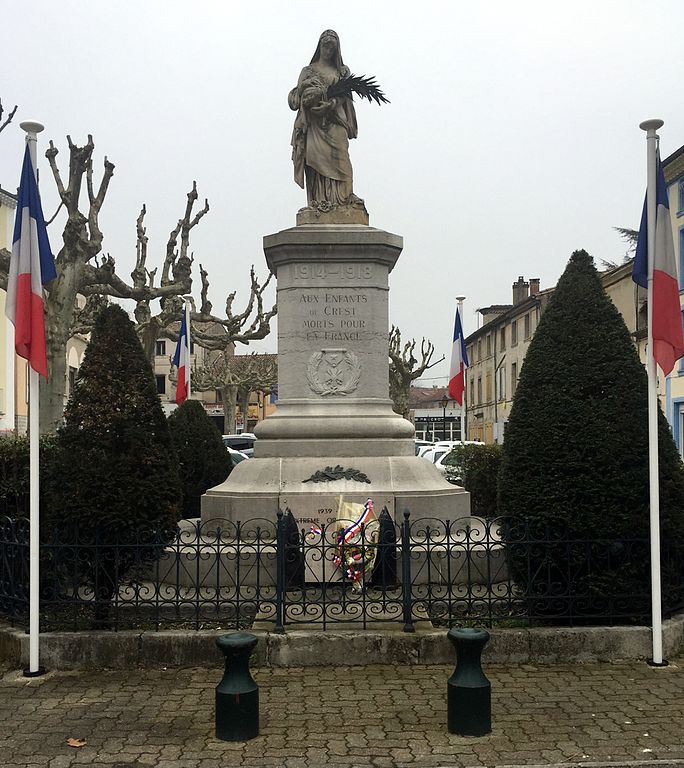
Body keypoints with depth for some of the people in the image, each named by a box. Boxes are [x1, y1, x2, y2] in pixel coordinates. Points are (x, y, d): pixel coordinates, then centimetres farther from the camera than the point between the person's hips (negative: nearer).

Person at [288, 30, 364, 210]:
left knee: (337, 155, -12)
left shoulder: (341, 71, 17)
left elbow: (344, 95, 3)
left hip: (335, 121, 0)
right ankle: (319, 199, -15)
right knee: (316, 155, -11)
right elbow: (301, 93, 6)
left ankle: (341, 196, -15)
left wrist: (330, 104, -16)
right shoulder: (309, 70, 17)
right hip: (315, 122, 0)